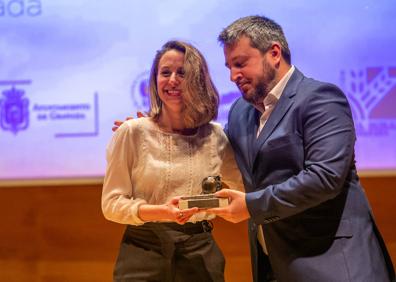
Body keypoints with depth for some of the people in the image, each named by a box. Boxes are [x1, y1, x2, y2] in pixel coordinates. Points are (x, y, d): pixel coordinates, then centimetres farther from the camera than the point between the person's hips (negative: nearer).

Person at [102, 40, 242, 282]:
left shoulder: (215, 136, 4)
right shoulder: (133, 132, -5)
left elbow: (245, 187, 19)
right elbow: (112, 203, -5)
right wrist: (159, 212, -19)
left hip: (200, 254, 2)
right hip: (143, 253, -2)